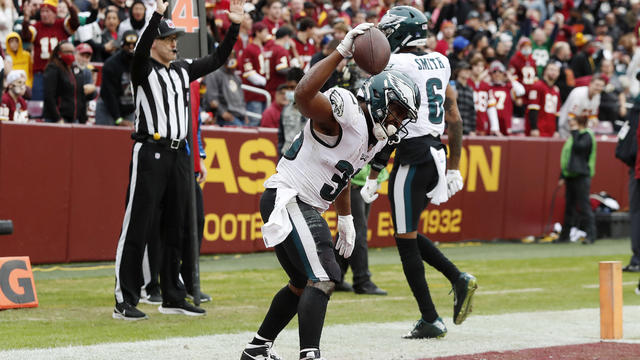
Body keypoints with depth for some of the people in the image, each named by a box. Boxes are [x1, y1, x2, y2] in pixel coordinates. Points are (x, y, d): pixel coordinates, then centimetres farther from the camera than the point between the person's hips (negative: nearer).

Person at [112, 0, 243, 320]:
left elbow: (218, 59, 16)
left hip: (179, 155, 7)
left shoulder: (183, 70, 16)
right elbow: (141, 50, -25)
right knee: (137, 230, -7)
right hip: (150, 153, -7)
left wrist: (234, 26, 5)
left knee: (175, 231, 12)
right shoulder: (143, 69, -4)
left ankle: (172, 297, 20)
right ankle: (124, 302, -6)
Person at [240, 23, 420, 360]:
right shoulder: (344, 112, -18)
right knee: (323, 278, -19)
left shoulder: (375, 136, 12)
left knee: (303, 283, 21)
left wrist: (345, 218, 29)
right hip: (287, 199, -11)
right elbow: (304, 95, -38)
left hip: (305, 207, 11)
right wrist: (341, 52, -39)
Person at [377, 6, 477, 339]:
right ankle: (459, 279, 6)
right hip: (437, 154, 8)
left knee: (405, 239, 0)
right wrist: (454, 168, 21)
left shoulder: (396, 66, -11)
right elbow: (454, 118, 16)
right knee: (408, 233, 20)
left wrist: (373, 177, -10)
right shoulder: (440, 63, 12)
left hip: (412, 158, -8)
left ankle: (430, 320, 1)